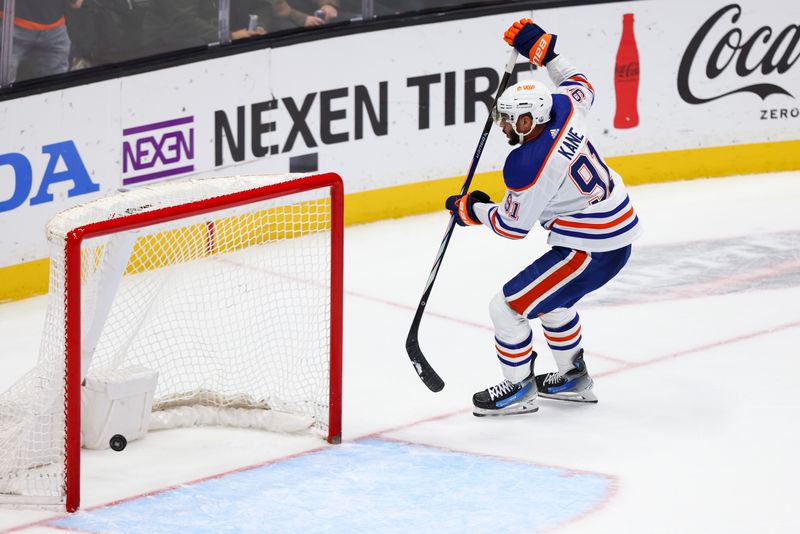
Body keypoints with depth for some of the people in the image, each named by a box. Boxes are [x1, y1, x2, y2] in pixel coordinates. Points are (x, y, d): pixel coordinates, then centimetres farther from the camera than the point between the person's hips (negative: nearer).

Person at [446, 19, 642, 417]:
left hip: (591, 249, -10)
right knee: (549, 295, 31)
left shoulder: (527, 167, -26)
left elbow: (512, 226, -13)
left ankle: (519, 389, 15)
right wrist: (542, 49, 21)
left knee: (509, 306, 0)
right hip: (620, 230, 10)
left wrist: (472, 210, 3)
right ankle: (573, 379, 42)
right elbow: (582, 87, 20)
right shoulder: (562, 111, -5)